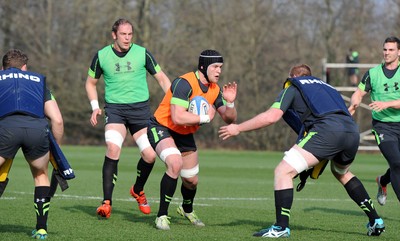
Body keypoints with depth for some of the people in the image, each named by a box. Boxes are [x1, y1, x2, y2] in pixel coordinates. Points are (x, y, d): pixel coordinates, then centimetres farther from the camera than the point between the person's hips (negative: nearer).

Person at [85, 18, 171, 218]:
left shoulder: (142, 54, 0)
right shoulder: (101, 56, 1)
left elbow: (162, 78, 7)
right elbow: (91, 82, 16)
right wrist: (95, 106, 2)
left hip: (140, 108, 1)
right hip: (115, 108, -1)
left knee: (150, 154, -6)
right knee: (113, 149, -24)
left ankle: (138, 191, 25)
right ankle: (107, 202, -19)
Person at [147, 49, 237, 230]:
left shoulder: (214, 90, -4)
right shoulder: (185, 83, -28)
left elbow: (229, 119, 0)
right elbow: (177, 117, -37)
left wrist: (230, 102, -20)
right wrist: (205, 117, -26)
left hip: (185, 135, 8)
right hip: (161, 128, -7)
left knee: (192, 181, 13)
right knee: (175, 163, -34)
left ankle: (187, 210, 49)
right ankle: (162, 216, -22)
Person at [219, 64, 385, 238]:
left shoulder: (293, 87, 19)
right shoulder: (324, 86, 37)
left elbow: (271, 117, 5)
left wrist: (238, 128, 15)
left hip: (326, 130, -7)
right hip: (352, 130, 7)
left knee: (283, 171, -1)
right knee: (342, 173, 35)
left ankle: (281, 228, -8)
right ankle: (375, 221, 33)